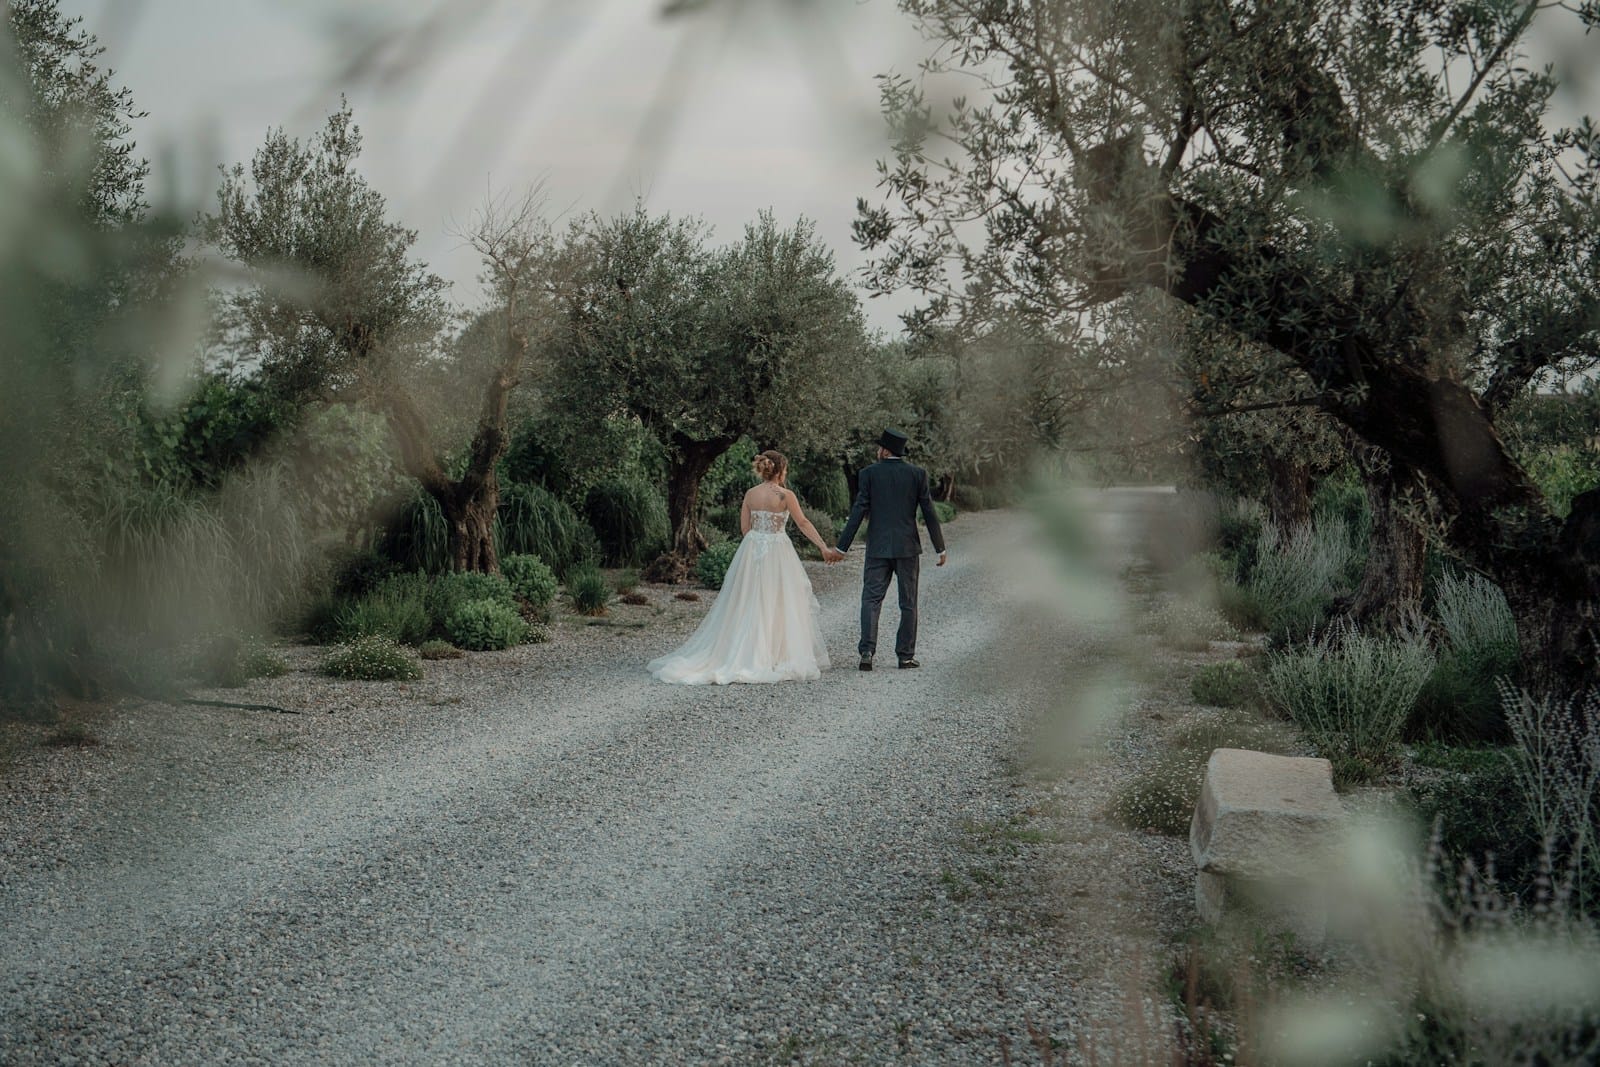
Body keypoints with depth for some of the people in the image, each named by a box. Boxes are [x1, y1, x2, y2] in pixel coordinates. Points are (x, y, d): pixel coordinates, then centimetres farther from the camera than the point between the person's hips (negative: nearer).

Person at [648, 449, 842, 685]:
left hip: (752, 550, 5)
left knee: (749, 606, 11)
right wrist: (825, 548, 0)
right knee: (777, 605, 2)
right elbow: (803, 523, -5)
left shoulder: (750, 495, 4)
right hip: (777, 553, -5)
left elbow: (745, 528, 6)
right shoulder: (785, 495, -9)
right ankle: (778, 656, 3)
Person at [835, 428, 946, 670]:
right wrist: (940, 548, 7)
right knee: (908, 603, 9)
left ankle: (867, 651, -12)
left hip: (878, 548, -1)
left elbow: (858, 512, -6)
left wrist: (842, 547, -2)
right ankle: (906, 655, 10)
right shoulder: (917, 473, 0)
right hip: (908, 547, 1)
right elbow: (929, 512, 0)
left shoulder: (869, 474, -3)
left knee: (871, 600, 2)